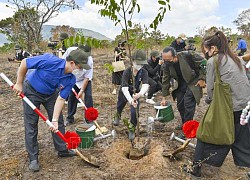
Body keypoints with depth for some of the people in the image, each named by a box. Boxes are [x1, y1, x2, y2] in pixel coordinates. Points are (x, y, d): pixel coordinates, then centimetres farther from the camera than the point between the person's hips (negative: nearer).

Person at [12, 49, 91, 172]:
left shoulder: (71, 80, -20)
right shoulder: (50, 61, -35)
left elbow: (60, 99, -18)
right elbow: (24, 63, -24)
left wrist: (54, 120, -24)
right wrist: (19, 84, -17)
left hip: (50, 94, 5)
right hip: (31, 91, -4)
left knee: (59, 122, 7)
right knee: (31, 126, -1)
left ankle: (62, 150, 24)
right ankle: (33, 158, 12)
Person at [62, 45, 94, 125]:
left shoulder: (89, 60, -32)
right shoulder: (70, 50, -26)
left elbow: (87, 77, -26)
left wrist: (82, 90, -28)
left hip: (85, 79, -2)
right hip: (73, 79, 2)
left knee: (88, 96, -14)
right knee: (71, 97, 4)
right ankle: (70, 118, 20)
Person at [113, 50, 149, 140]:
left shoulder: (144, 72, -28)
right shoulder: (127, 72, -34)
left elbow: (145, 86, -43)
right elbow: (124, 89, -43)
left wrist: (140, 94, -65)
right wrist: (130, 101, -59)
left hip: (135, 94, 1)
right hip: (124, 93, 0)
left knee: (134, 112, -12)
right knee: (119, 107, 25)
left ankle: (131, 130, 15)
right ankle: (117, 116, 63)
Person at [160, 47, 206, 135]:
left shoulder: (188, 55, -29)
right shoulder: (167, 64, -14)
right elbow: (165, 80, -5)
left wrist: (202, 79, -17)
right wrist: (164, 97, -3)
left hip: (193, 83, -5)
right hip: (180, 84, 5)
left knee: (188, 104, -13)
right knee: (180, 105, 9)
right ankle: (184, 123, 32)